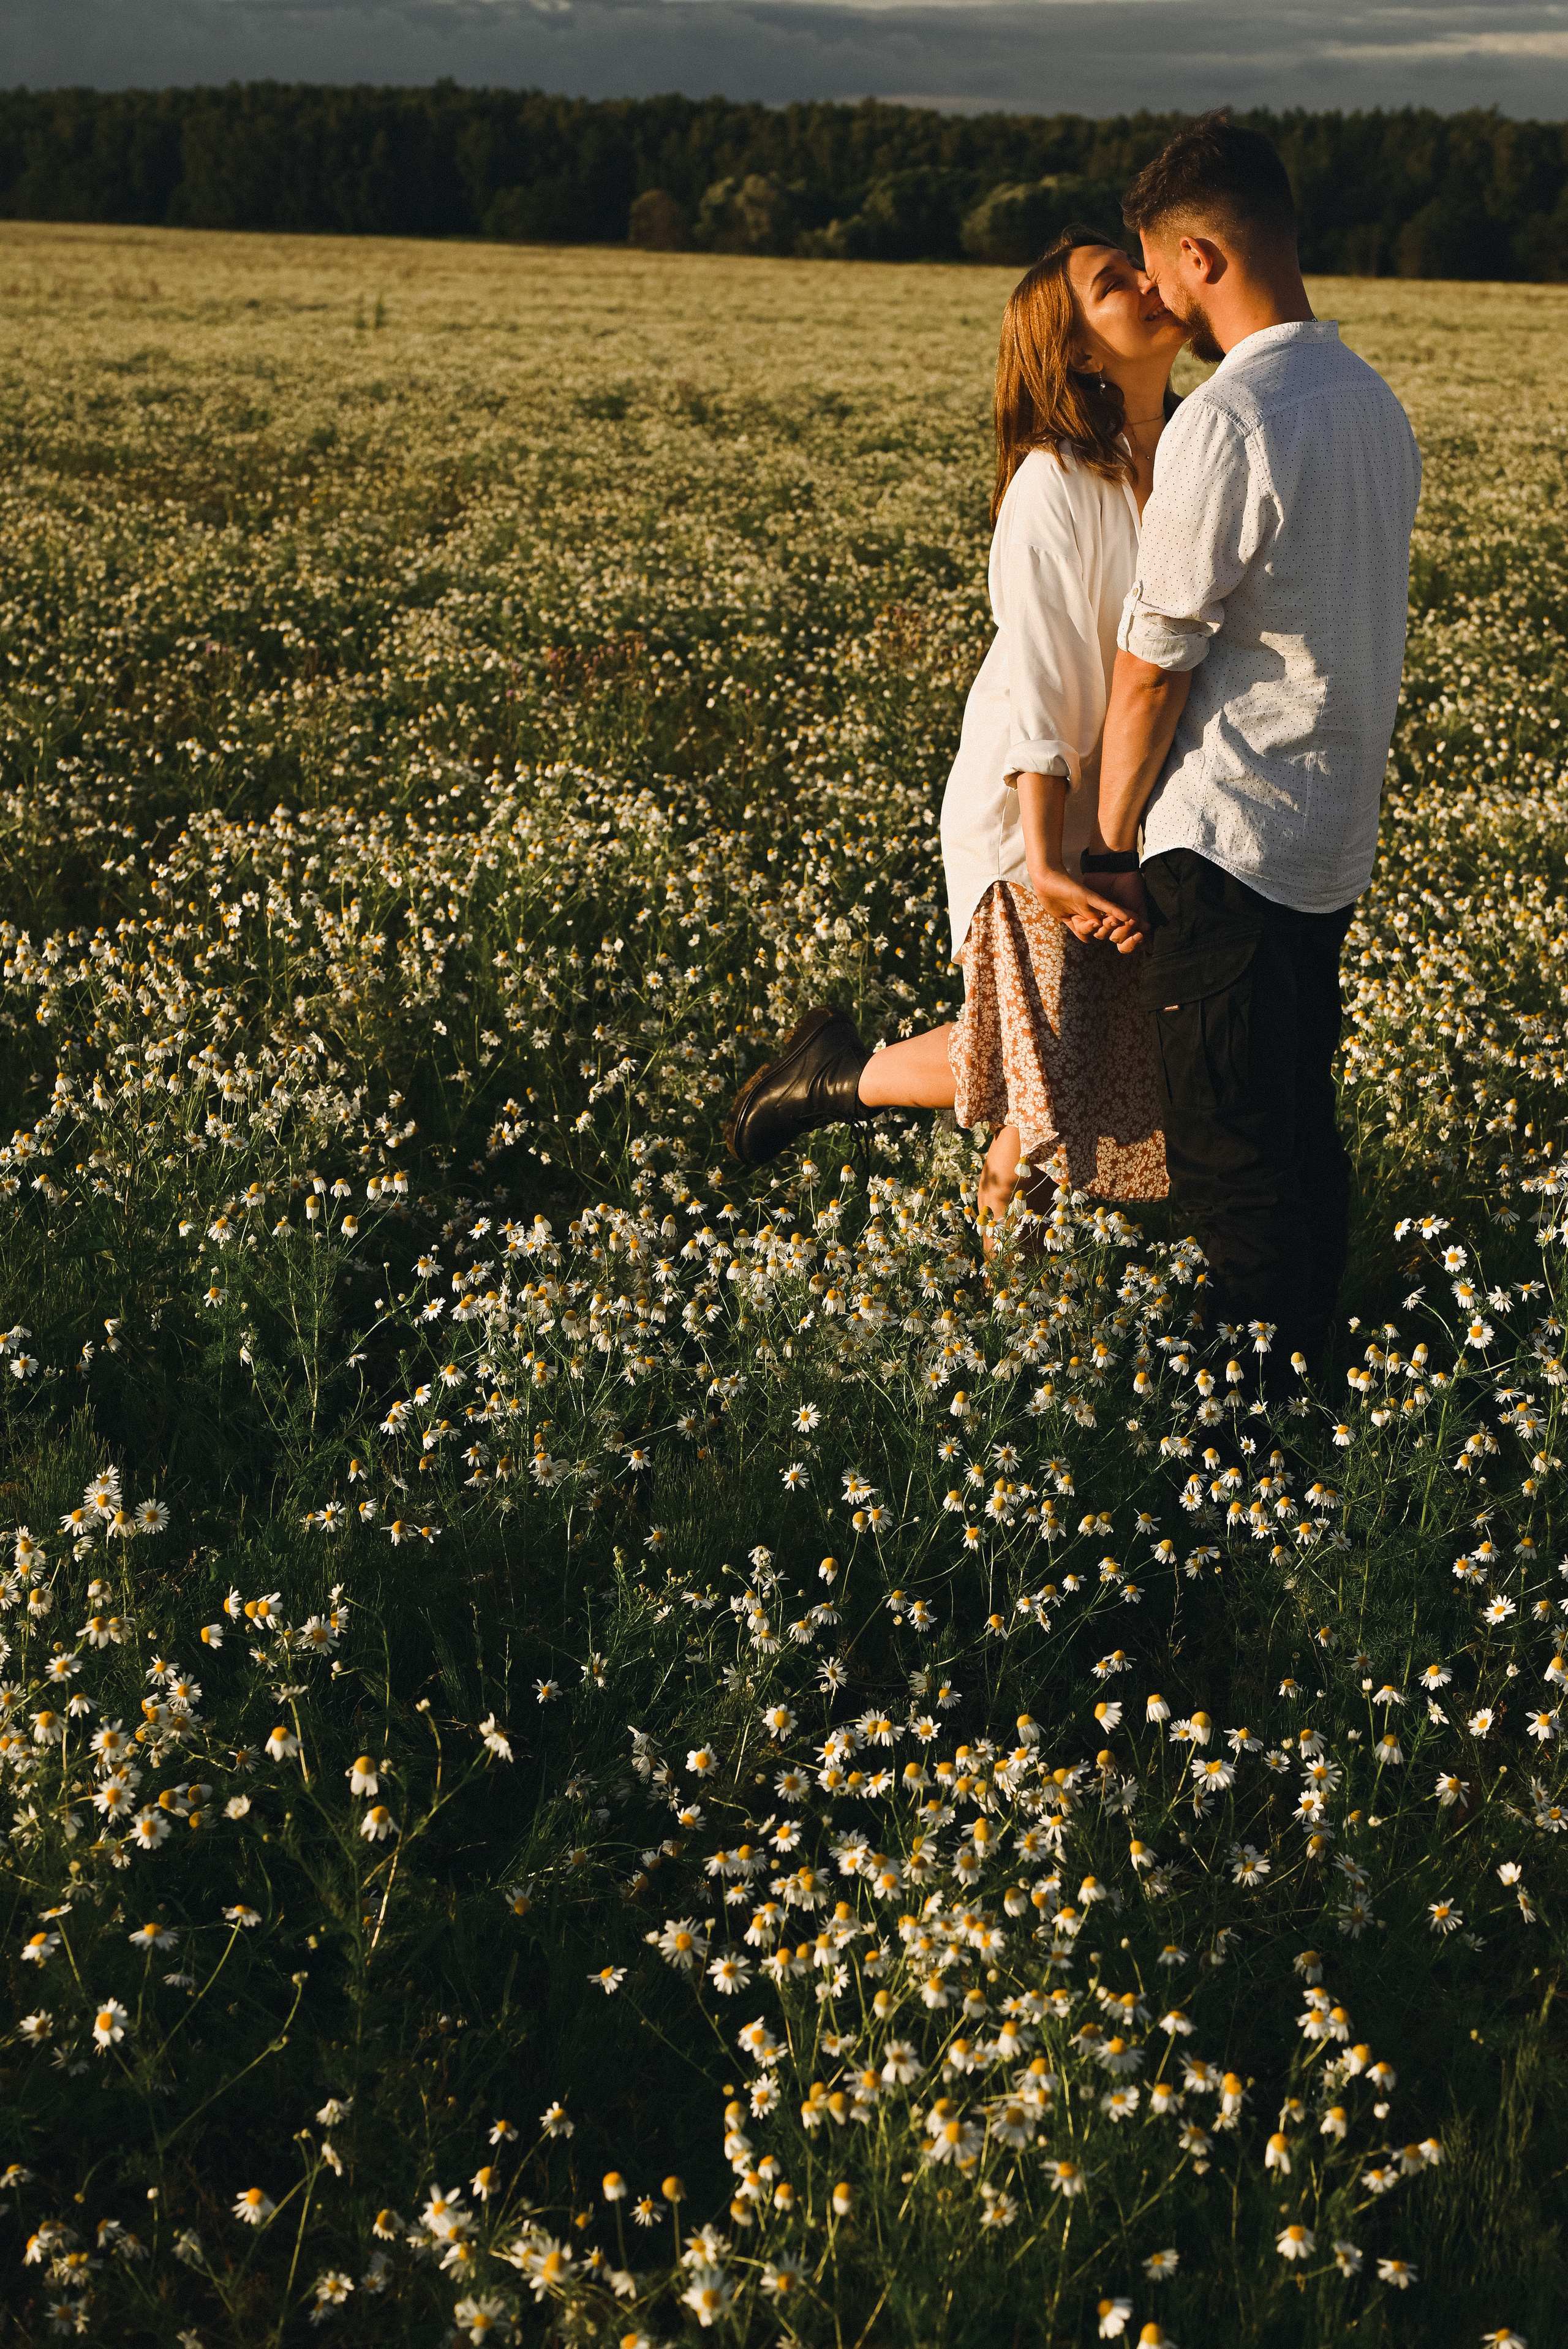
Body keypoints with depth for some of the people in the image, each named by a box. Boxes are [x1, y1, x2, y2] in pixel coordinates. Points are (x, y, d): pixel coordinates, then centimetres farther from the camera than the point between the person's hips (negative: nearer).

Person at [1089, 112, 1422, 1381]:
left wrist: (1112, 836, -2)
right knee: (1305, 1139, 17)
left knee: (1232, 1157, 0)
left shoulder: (1226, 423, -19)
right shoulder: (1376, 405, 10)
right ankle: (1308, 1375, 28)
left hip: (1226, 846, -9)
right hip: (1336, 842, 9)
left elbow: (1153, 668, -15)